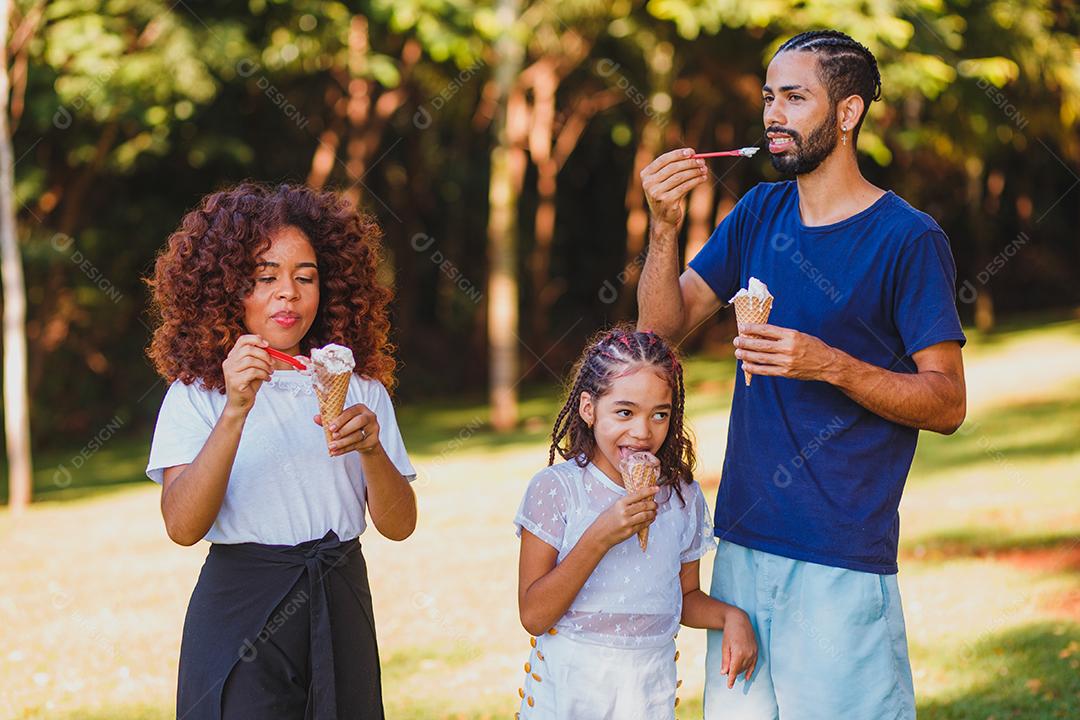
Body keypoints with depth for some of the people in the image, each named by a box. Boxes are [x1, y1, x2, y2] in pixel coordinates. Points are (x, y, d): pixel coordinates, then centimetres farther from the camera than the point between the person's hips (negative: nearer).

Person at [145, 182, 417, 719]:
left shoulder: (358, 387, 7)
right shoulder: (196, 391, -2)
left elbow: (399, 525, 0)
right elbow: (183, 525, -16)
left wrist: (371, 449, -19)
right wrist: (235, 411, -24)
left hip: (340, 608, 3)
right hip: (239, 608, -3)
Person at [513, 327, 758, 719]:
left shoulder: (683, 497, 1)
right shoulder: (555, 488, -12)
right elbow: (534, 616, -16)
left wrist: (730, 616, -6)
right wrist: (600, 538, -24)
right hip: (565, 686, -3)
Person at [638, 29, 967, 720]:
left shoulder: (910, 239, -8)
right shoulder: (760, 214, 11)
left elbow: (947, 403, -9)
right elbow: (664, 325, 8)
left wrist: (831, 366, -22)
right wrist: (665, 227, -8)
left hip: (840, 558, -6)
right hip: (742, 536, 6)